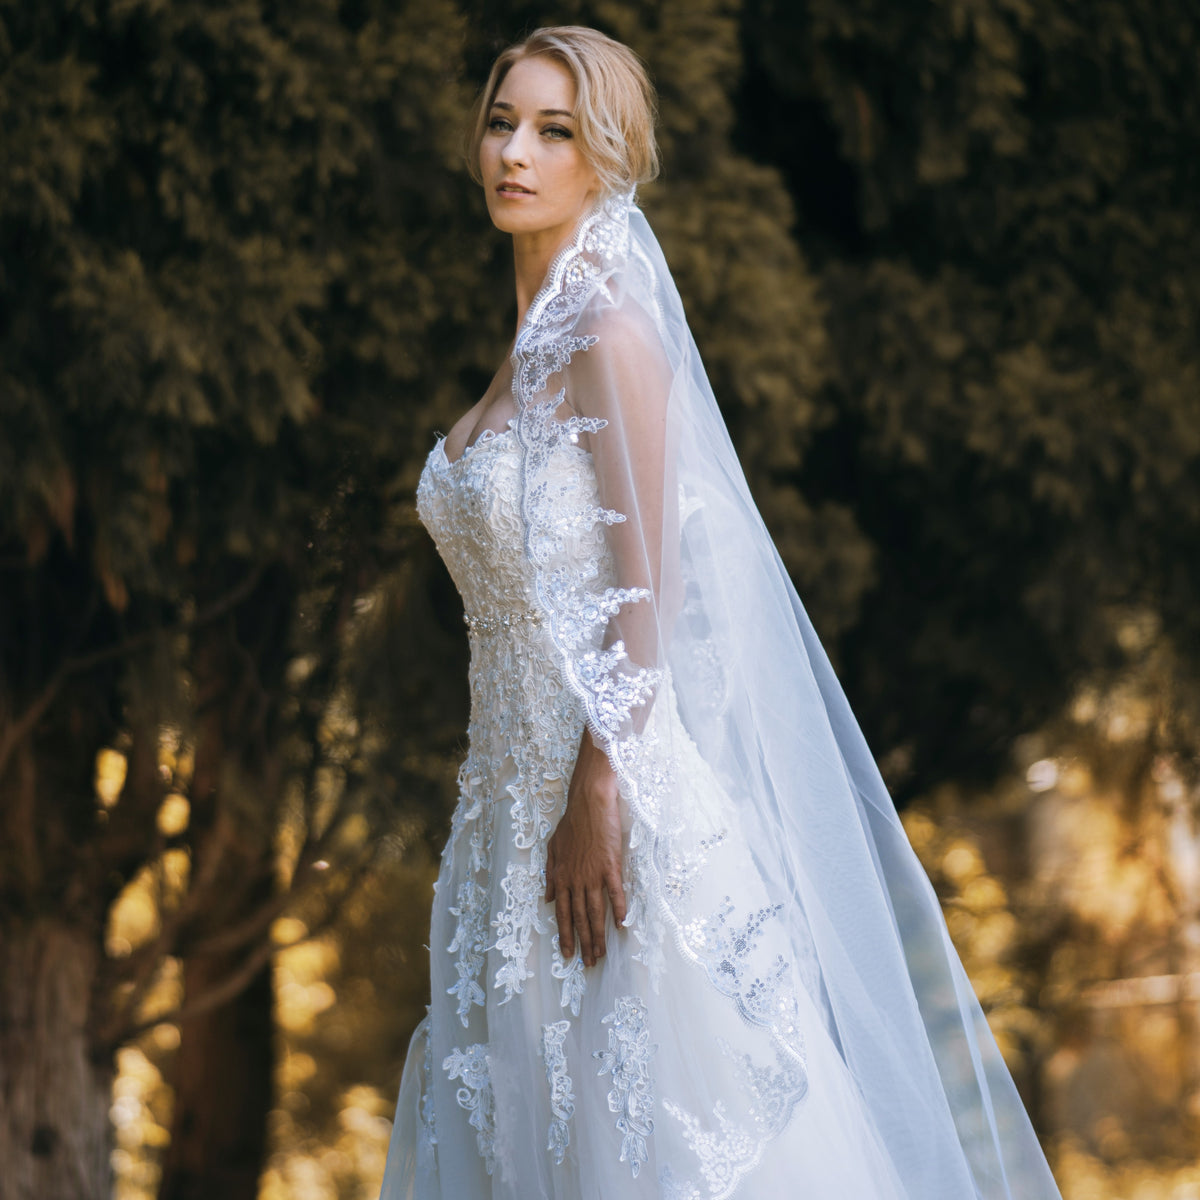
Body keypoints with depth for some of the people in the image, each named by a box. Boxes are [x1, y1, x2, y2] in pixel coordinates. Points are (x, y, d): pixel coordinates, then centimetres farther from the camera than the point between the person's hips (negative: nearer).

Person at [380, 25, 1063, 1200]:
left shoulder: (610, 334, -11)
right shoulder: (534, 337, 15)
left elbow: (646, 589, -17)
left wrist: (599, 797, -22)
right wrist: (517, 810, 19)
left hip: (620, 781, -9)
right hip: (519, 784, 9)